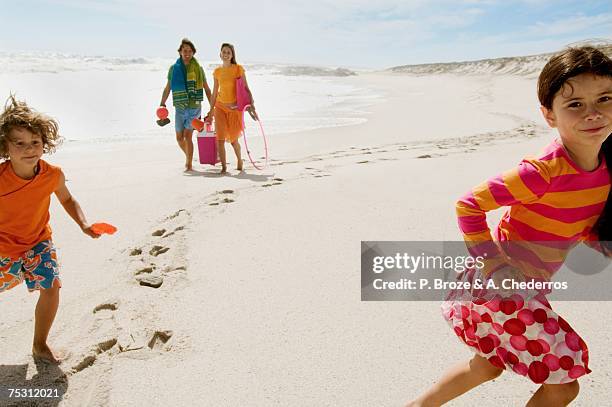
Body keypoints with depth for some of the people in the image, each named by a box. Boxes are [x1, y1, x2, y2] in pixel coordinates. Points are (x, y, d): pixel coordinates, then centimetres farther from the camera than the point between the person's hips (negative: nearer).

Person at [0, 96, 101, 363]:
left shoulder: (53, 175, -19)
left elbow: (67, 199, 1)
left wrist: (84, 225, -12)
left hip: (38, 241, 2)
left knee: (51, 288, -5)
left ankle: (39, 345, 17)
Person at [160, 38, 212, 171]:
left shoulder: (198, 68, 3)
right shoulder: (174, 68, 6)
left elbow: (207, 89, 7)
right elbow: (167, 88, 13)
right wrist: (162, 104, 5)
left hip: (194, 107, -3)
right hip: (179, 108, 3)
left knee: (187, 135, -12)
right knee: (179, 138, 8)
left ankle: (189, 164, -1)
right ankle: (188, 156, 35)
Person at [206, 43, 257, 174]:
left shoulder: (238, 69, -2)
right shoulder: (217, 71, 7)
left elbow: (246, 88, -3)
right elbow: (215, 92, 12)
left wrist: (251, 104, -13)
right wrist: (211, 111, 13)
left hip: (234, 107, -2)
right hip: (220, 106, 3)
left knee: (233, 139, 4)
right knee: (220, 138, -7)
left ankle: (239, 160, 31)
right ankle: (223, 166, 2)